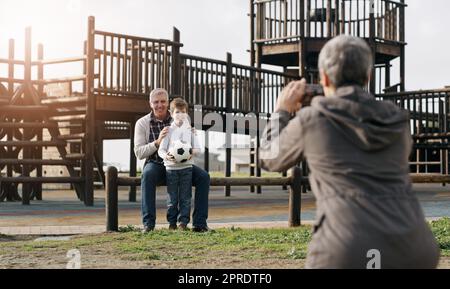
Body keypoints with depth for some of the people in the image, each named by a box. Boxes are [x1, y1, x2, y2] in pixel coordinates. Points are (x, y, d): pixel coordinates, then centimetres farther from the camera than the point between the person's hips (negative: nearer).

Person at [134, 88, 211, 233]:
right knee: (148, 175, -36)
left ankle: (199, 223, -14)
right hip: (155, 165, -2)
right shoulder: (142, 123, -3)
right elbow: (138, 153, -9)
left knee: (204, 177, -20)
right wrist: (157, 142, -26)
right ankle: (148, 223, -33)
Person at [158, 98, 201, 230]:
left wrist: (191, 153, -14)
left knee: (185, 197, 0)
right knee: (172, 197, 2)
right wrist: (166, 156, -21)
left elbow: (197, 148, 8)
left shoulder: (190, 130, 10)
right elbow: (161, 149, 0)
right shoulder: (168, 130, 4)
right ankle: (172, 222, 10)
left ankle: (183, 221, 5)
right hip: (171, 166, -1)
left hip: (186, 166, 1)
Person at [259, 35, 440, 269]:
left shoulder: (309, 120, 7)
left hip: (348, 257, -3)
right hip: (412, 254, 4)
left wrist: (283, 111, 43)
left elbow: (271, 159, 28)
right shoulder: (399, 122, 17)